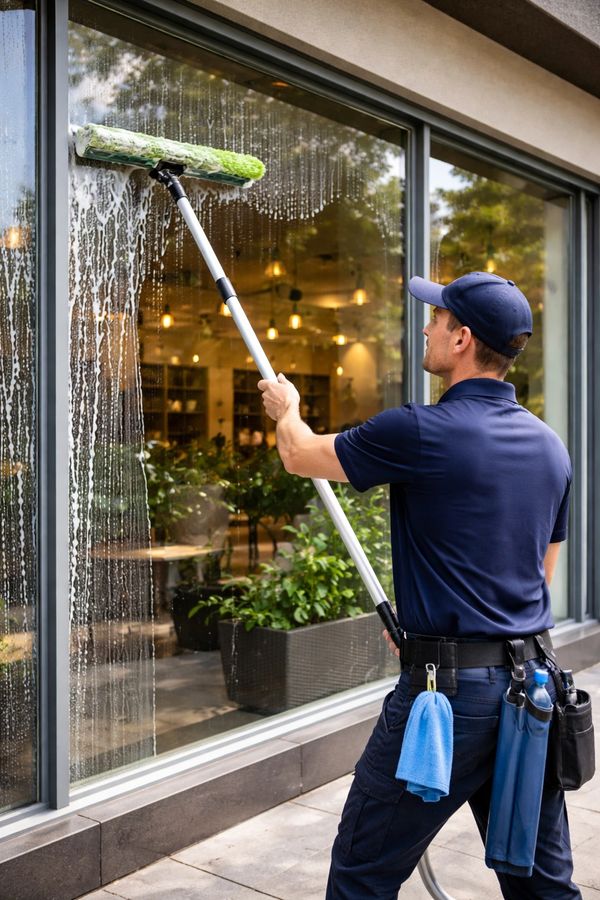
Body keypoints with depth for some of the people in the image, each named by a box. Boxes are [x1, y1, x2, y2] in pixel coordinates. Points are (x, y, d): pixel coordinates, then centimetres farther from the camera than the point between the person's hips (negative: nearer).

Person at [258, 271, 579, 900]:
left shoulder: (419, 433, -14)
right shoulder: (550, 446, 8)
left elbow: (299, 456, 2)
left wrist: (285, 409, 25)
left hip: (450, 685, -7)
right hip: (534, 682, 8)